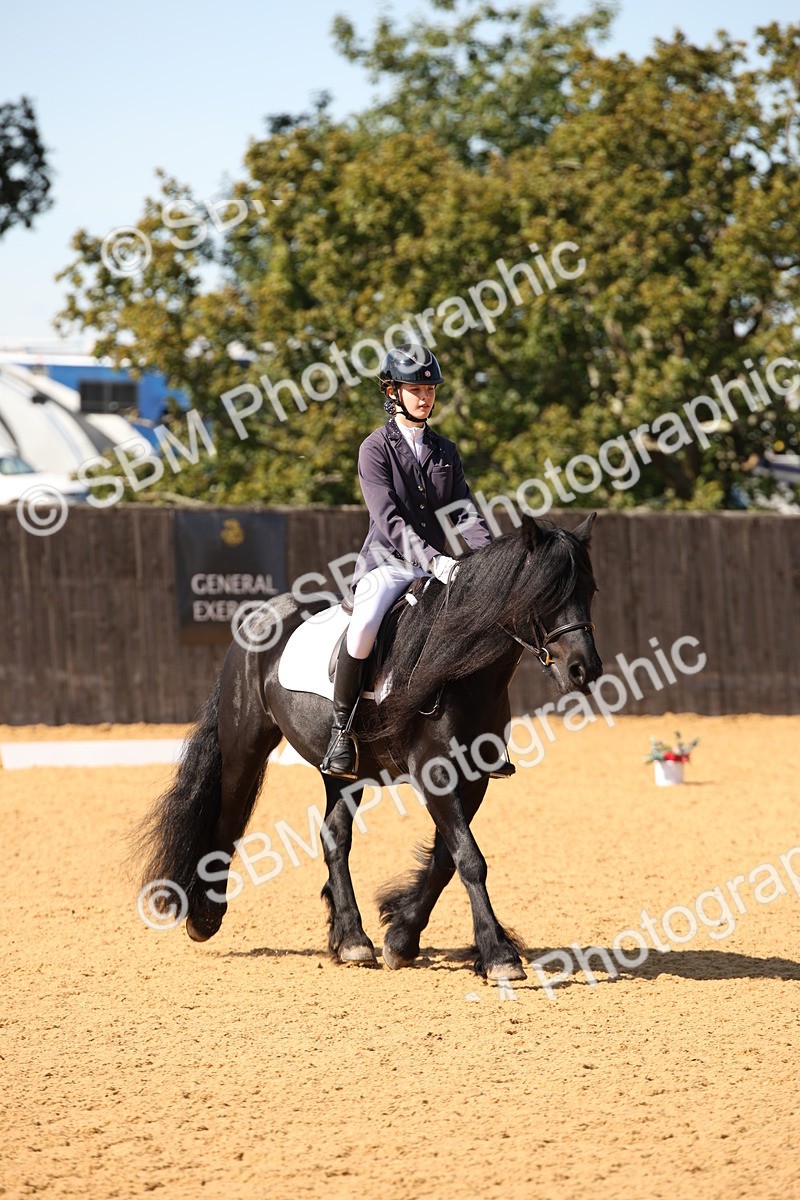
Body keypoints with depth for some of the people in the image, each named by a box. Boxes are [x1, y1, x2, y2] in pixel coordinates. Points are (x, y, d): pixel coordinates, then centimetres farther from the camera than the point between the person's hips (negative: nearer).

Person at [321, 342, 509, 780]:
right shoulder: (376, 448, -3)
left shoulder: (445, 451, 14)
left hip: (436, 569, 6)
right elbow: (390, 520, -15)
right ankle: (341, 731, -20)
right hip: (387, 565, -5)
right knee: (364, 626, -33)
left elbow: (465, 512, 5)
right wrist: (433, 559, -28)